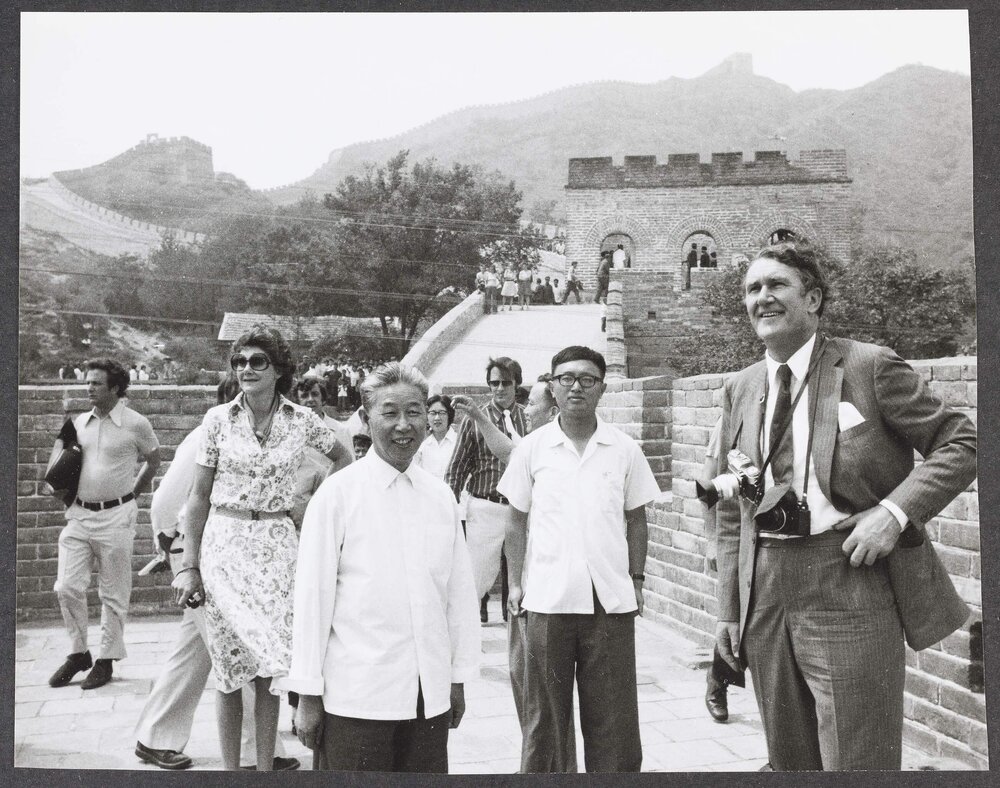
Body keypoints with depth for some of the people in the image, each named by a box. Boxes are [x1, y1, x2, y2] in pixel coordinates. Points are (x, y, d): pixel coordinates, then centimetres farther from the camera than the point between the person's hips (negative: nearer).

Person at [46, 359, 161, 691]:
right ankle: (78, 653, 18)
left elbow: (153, 460, 10)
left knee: (114, 594, 4)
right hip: (79, 514, 4)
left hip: (116, 517, -4)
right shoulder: (79, 422, 8)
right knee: (67, 587, -1)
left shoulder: (135, 424, -5)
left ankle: (106, 660, 16)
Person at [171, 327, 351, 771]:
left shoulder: (301, 420, 0)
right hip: (225, 543, 0)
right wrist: (189, 564, -2)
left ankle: (265, 764, 18)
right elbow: (199, 494, 1)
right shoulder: (219, 418, -1)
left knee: (268, 666, 4)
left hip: (278, 546, 1)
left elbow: (342, 459, 18)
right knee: (229, 666, 6)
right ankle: (229, 766, 20)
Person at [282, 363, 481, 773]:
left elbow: (460, 590, 8)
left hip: (432, 694, 4)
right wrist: (308, 695, -4)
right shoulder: (339, 492, -7)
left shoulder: (440, 495, 4)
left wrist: (459, 677, 9)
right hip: (356, 697, -3)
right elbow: (312, 595, -6)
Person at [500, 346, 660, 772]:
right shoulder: (531, 449, 2)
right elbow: (516, 521, 7)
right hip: (548, 598, 0)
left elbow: (636, 519, 10)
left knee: (613, 713, 9)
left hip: (611, 599, 1)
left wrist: (636, 580, 7)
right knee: (545, 710, 11)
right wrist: (515, 582, 3)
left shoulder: (625, 449, 3)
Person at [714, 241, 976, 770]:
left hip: (850, 586, -5)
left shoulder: (871, 367, -4)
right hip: (764, 593, 5)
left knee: (857, 763, 0)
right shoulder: (739, 389, 10)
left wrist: (895, 511, -16)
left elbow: (962, 442, -2)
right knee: (788, 761, 16)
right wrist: (729, 609, 9)